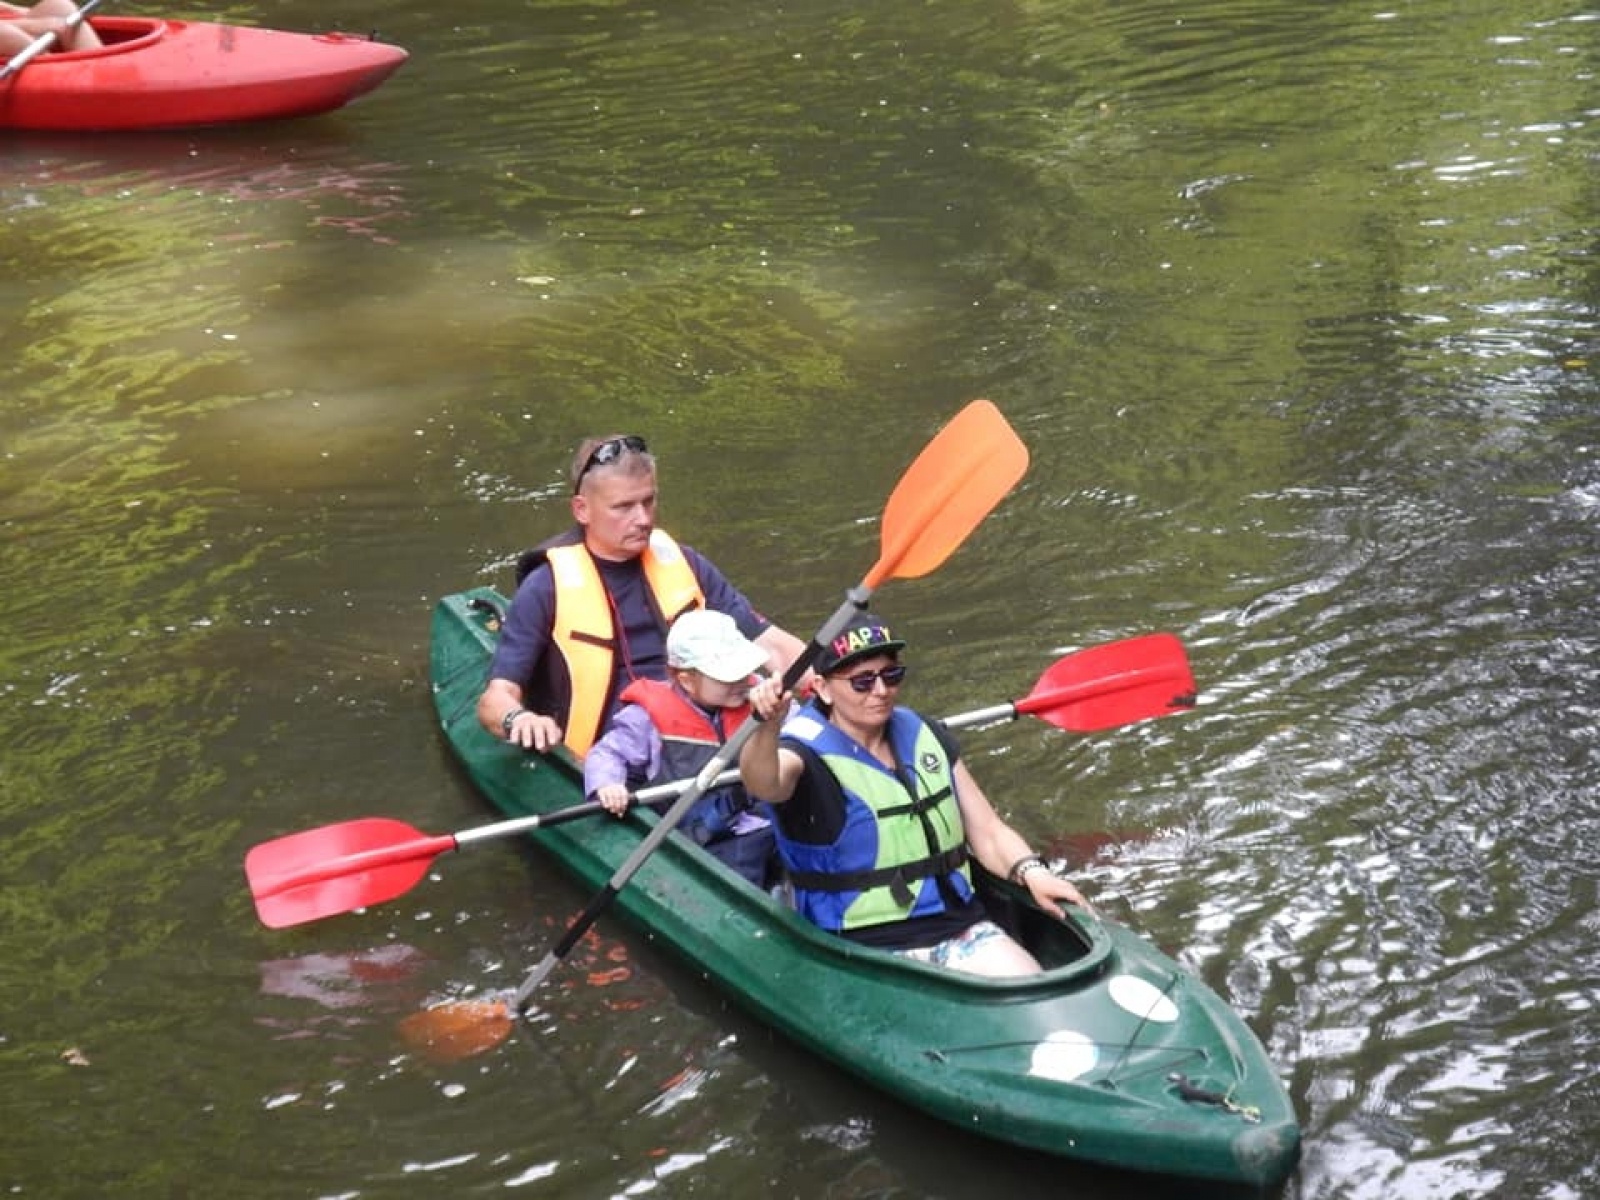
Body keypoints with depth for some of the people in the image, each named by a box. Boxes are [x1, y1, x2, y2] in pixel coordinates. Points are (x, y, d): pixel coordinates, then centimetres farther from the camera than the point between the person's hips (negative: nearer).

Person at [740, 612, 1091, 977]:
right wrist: (767, 725, -53)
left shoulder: (927, 738, 12)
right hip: (867, 949, -6)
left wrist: (1030, 871, -8)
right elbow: (763, 783, -32)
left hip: (962, 925, 6)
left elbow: (989, 834, 13)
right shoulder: (809, 753, -7)